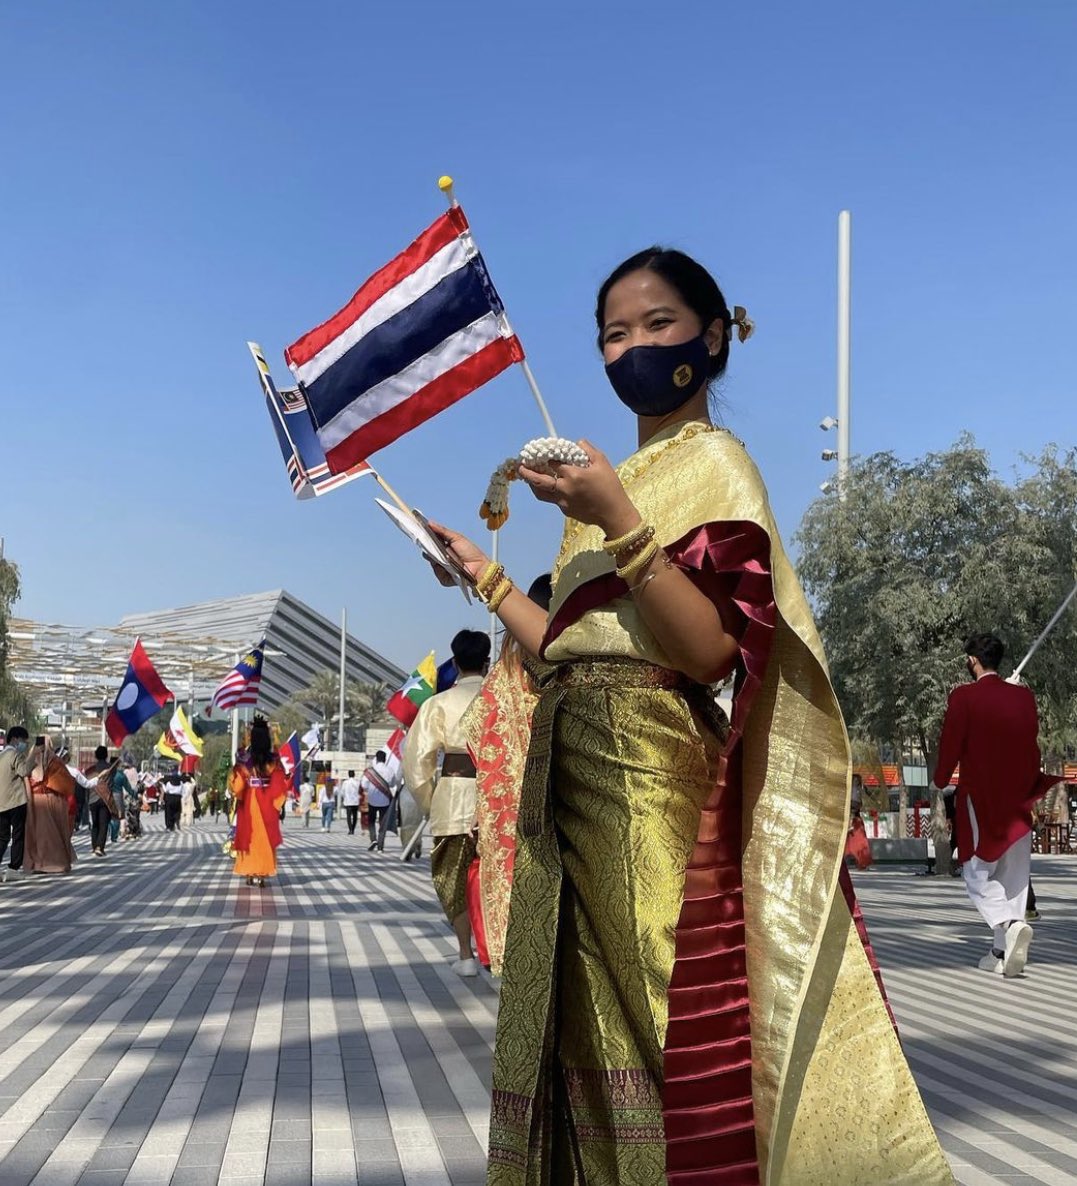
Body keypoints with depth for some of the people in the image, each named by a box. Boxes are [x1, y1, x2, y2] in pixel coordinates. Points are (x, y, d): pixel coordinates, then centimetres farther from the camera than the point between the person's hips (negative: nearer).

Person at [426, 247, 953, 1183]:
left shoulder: (711, 461, -3)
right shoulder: (626, 478, 19)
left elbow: (710, 651, -17)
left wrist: (616, 522, -23)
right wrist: (484, 575, 24)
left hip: (647, 778, -8)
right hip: (574, 768, 8)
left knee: (659, 1026, -4)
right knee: (582, 1029, 12)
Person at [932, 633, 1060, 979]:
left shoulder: (963, 697, -10)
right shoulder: (1025, 696, 3)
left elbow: (950, 745, -8)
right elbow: (1034, 745, 8)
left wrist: (940, 781, 10)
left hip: (979, 798, -4)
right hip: (1018, 799, 4)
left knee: (978, 875, 3)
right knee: (1013, 878, 10)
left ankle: (1010, 925, -23)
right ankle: (1002, 953, 10)